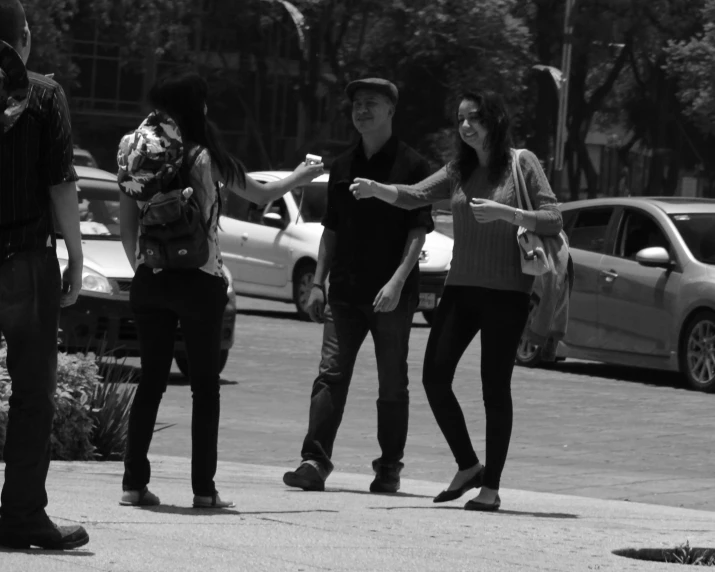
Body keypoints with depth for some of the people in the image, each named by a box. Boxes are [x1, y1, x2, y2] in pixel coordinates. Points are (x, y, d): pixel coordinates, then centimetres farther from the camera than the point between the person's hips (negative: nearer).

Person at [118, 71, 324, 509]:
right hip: (198, 280, -4)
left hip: (150, 280, 4)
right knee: (205, 387, 5)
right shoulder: (206, 156, -8)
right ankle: (204, 489, 3)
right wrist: (300, 178, 20)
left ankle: (135, 482, 6)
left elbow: (127, 224, 5)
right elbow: (261, 194, 3)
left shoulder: (137, 153, 2)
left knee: (151, 381, 10)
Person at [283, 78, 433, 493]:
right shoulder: (343, 167, 13)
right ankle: (315, 461, -10)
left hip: (392, 294, -4)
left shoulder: (412, 166, -3)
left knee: (392, 384, 4)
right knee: (331, 374, -6)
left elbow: (419, 231, -8)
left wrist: (397, 281, -18)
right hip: (345, 290, 4)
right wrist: (318, 282, 11)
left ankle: (389, 467, 13)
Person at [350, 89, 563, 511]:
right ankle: (468, 465, 14)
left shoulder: (522, 164, -3)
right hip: (462, 286, 5)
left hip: (507, 291, -5)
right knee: (435, 375, -3)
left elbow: (553, 220, -8)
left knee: (495, 386, -2)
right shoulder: (459, 171, 11)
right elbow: (415, 196, -2)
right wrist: (376, 190, -19)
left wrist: (504, 212, -21)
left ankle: (491, 485, 7)